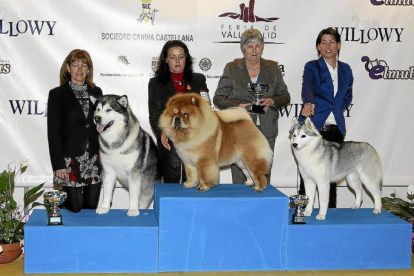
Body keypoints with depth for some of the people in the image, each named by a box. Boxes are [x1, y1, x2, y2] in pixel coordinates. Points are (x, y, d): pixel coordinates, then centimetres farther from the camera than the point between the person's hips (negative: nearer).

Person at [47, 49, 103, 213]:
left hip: (94, 160, 4)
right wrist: (58, 164, -12)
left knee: (91, 206, 7)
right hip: (70, 160, -3)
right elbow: (53, 131, -7)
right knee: (74, 208, 2)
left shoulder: (96, 92, 9)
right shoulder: (57, 94, -3)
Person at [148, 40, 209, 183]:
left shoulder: (198, 79, 13)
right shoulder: (156, 83, 10)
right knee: (171, 183, -2)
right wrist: (161, 134, -17)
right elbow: (154, 115, 2)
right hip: (169, 144, -1)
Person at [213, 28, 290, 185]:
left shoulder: (273, 68, 10)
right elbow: (218, 98, 4)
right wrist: (238, 106, -13)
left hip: (266, 131, 2)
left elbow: (285, 96, 12)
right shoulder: (232, 68, 5)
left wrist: (272, 101, -9)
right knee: (239, 179, -3)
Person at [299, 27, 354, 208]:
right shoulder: (312, 67, -2)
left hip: (335, 129, 4)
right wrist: (308, 103, -42)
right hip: (313, 127, -4)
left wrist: (340, 108, 9)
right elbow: (308, 88, -22)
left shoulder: (345, 70, 12)